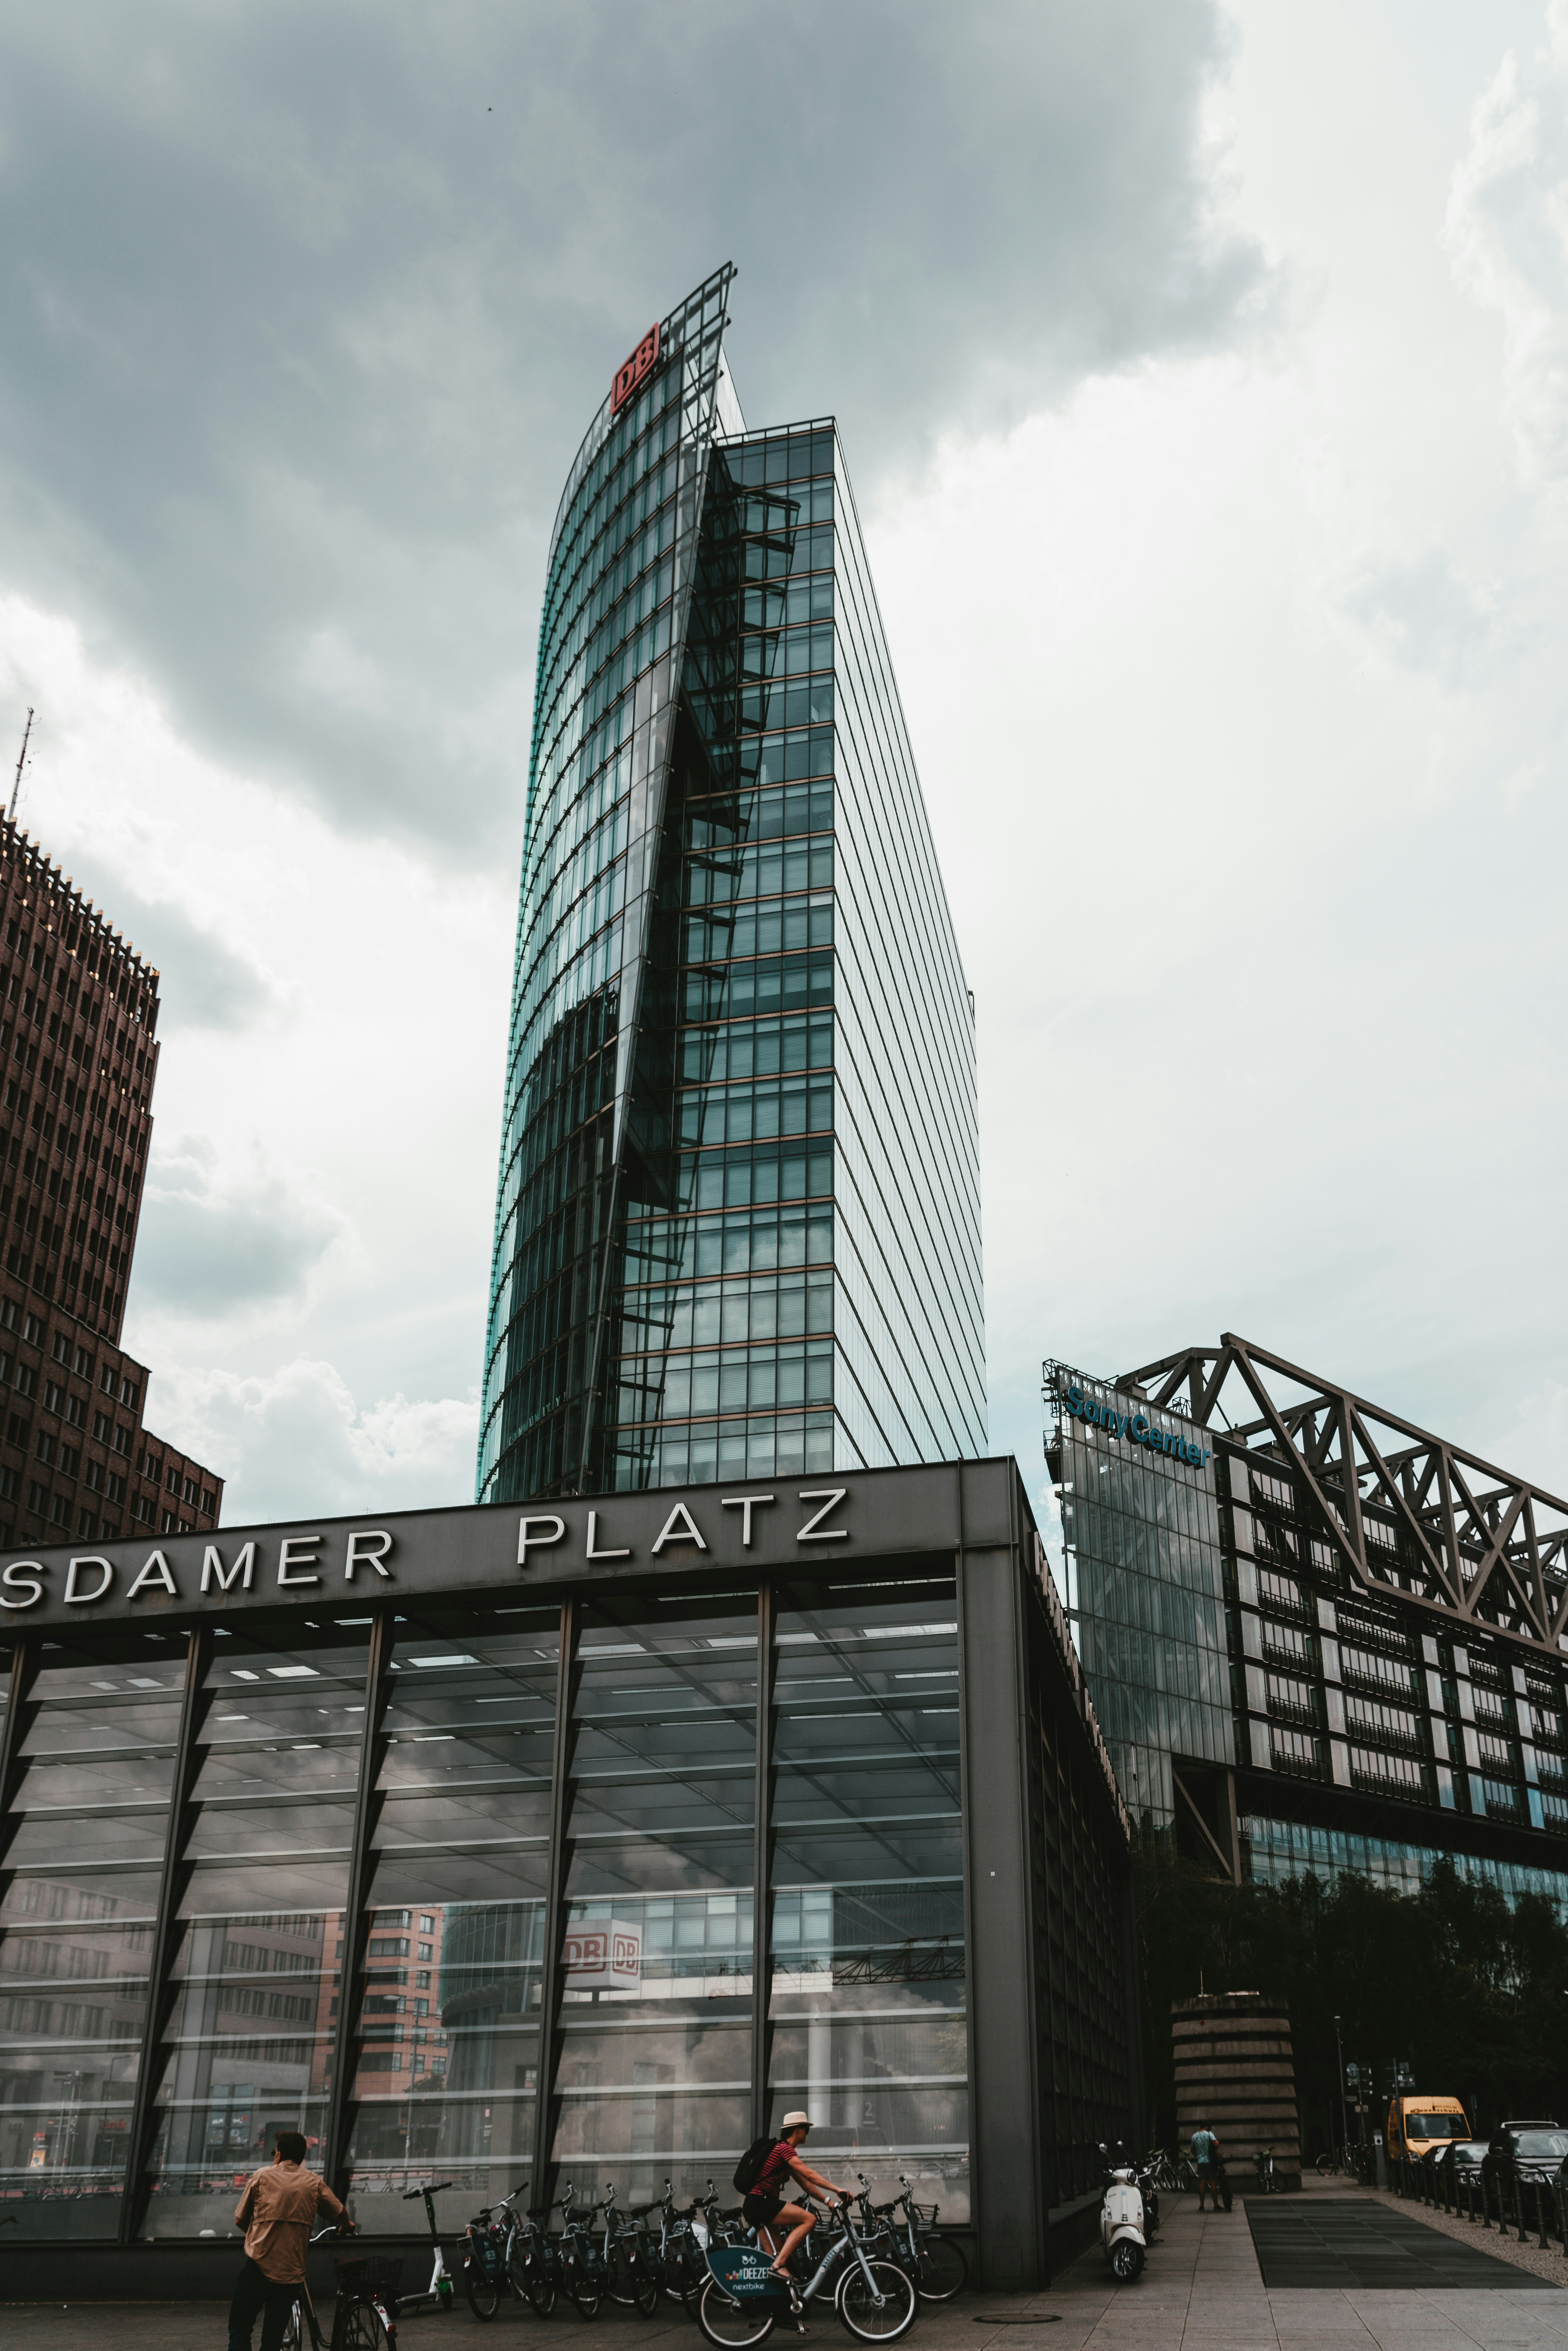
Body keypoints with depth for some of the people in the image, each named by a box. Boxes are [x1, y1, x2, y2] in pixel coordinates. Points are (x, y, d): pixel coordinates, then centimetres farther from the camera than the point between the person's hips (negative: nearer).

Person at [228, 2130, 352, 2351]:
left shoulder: (262, 2176, 4)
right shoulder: (314, 2182, 9)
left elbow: (239, 2221, 8)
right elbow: (342, 2216, 14)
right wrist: (346, 2226, 38)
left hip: (258, 2267, -2)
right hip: (292, 2273, 2)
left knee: (240, 2330, 9)